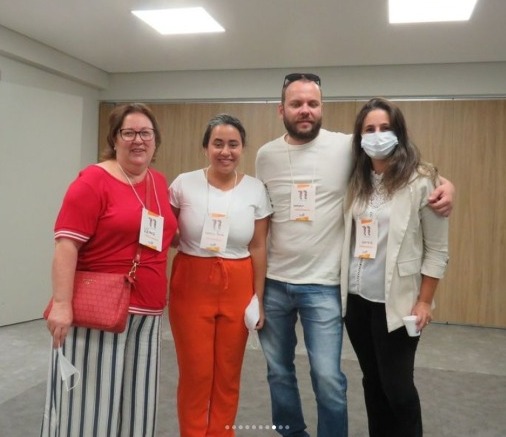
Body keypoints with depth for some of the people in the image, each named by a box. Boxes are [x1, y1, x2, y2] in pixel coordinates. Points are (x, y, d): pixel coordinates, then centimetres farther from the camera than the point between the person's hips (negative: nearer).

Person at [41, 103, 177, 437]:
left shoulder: (160, 183, 12)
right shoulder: (93, 181, -9)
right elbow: (67, 245, -16)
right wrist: (62, 304, -22)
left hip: (146, 313, 6)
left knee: (135, 400, 15)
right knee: (88, 400, 4)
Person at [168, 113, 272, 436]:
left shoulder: (256, 189, -1)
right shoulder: (184, 184, -3)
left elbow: (259, 248, 3)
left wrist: (259, 297, 3)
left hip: (237, 288, 1)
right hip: (191, 285, -1)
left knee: (228, 372, 12)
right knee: (195, 371, 7)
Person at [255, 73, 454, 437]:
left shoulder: (346, 147, -7)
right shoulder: (266, 155, 2)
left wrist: (443, 183, -18)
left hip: (322, 285, -3)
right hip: (272, 283, 4)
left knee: (328, 377, -1)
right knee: (278, 371, 17)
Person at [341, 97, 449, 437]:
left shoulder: (422, 181, -9)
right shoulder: (357, 180, 7)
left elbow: (437, 250, -8)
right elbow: (348, 238, 10)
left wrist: (424, 301, -10)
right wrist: (342, 287, 5)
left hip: (395, 301, -5)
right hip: (356, 297, 5)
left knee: (397, 386, 5)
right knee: (372, 381, 16)